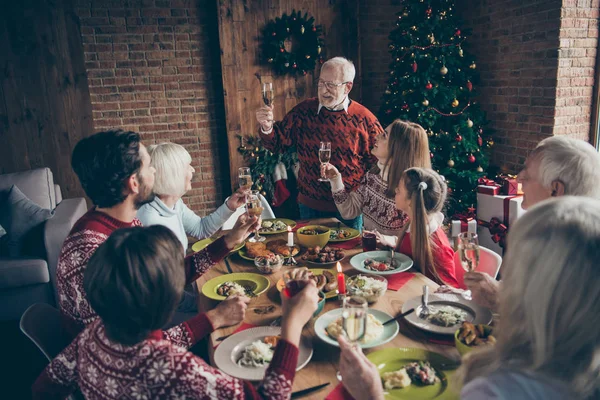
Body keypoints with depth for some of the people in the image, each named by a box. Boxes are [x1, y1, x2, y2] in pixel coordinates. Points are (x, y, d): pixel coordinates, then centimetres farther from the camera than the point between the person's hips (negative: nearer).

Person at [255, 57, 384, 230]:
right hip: (310, 205, 2)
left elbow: (379, 162, -1)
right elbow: (278, 143, 2)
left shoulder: (364, 119, -7)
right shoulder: (304, 111, -2)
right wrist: (267, 127, -18)